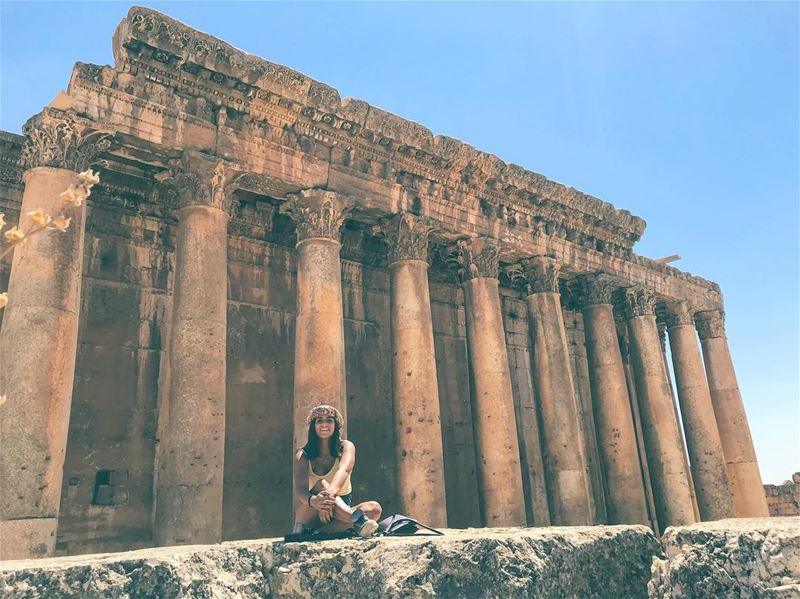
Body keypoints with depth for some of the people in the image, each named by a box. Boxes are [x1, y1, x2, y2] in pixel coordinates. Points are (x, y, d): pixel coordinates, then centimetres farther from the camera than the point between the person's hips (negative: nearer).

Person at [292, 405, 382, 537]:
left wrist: (330, 492, -47)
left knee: (374, 508, -26)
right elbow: (300, 488, -21)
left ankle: (314, 533, -37)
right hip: (310, 516, -2)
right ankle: (357, 520, -51)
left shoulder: (346, 447, -1)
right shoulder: (303, 456, -3)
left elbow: (344, 469, -24)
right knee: (320, 485, -30)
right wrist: (313, 501, -46)